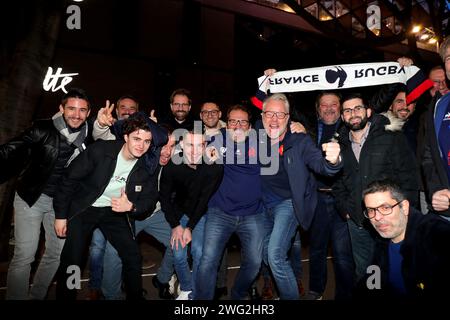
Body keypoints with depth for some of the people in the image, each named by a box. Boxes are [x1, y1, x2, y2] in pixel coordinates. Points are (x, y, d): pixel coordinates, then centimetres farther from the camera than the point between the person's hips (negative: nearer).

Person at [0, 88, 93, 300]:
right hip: (31, 198, -4)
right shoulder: (43, 129, -13)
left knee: (56, 254, 11)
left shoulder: (90, 135, -3)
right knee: (24, 256, -7)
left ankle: (36, 296, 31)